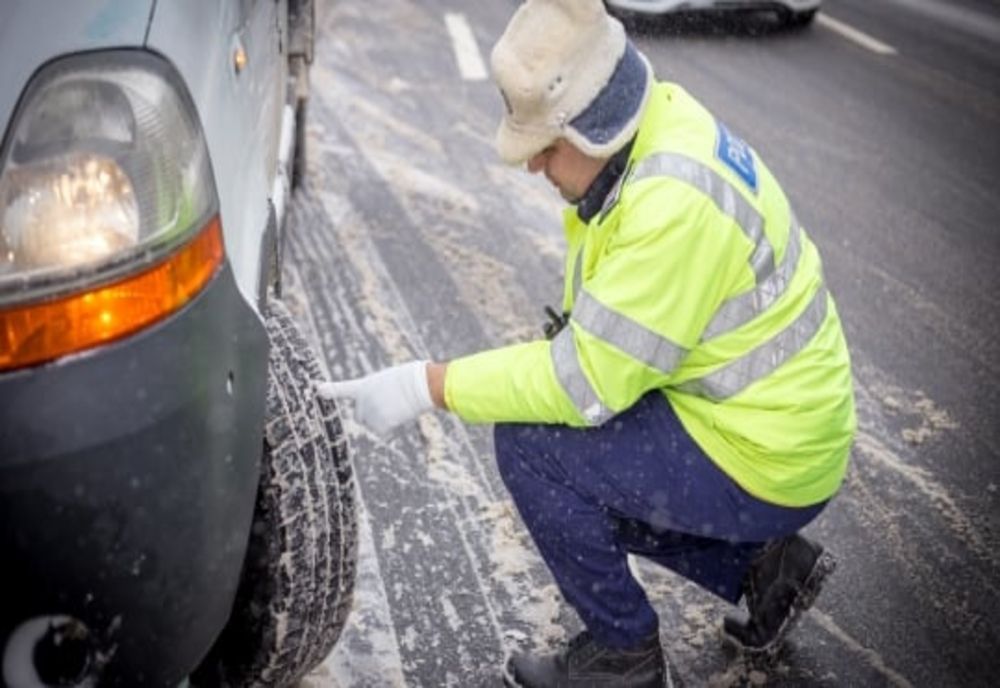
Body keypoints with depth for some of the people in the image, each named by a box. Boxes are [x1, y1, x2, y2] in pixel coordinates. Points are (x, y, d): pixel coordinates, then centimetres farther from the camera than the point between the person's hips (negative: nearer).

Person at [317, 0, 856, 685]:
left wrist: (427, 386, -22)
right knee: (571, 474, 16)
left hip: (764, 458, -9)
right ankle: (763, 562, 21)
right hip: (771, 414, 9)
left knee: (529, 443, -16)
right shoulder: (652, 122, -1)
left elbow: (590, 382, -26)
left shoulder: (675, 200, -30)